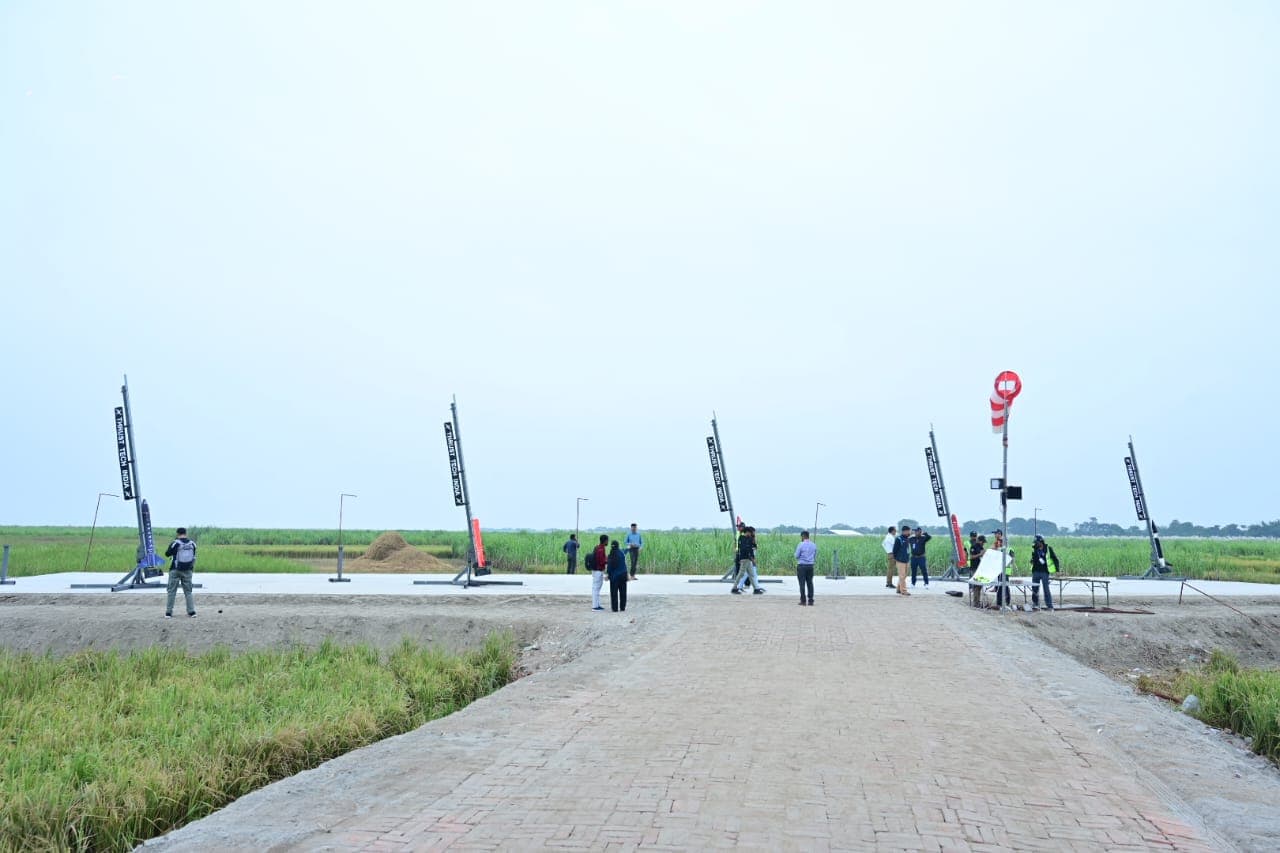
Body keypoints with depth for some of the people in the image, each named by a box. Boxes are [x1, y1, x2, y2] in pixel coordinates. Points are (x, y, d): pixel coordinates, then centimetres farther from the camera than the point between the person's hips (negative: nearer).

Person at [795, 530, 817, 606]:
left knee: (802, 583, -1)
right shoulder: (814, 545, 5)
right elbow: (815, 557, 12)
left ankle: (803, 601, -1)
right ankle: (810, 601, 6)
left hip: (802, 566, -4)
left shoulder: (800, 545, -10)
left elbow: (796, 556, -7)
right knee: (810, 583, 8)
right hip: (810, 566, 4)